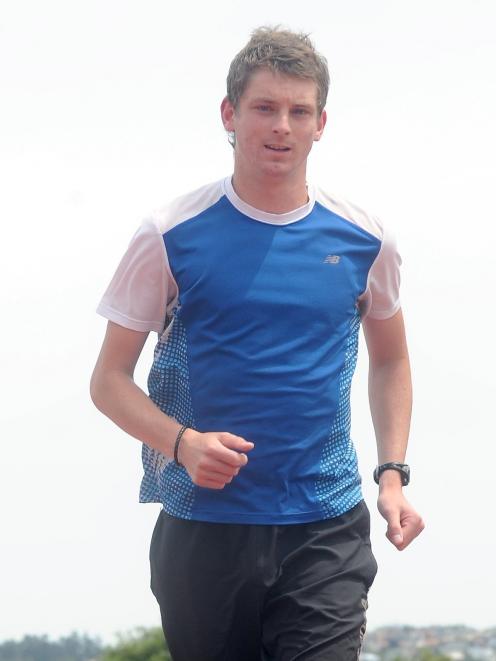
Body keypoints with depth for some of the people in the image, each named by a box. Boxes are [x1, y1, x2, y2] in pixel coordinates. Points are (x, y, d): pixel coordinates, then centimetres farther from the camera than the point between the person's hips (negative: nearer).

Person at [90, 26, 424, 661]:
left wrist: (392, 475, 7)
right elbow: (109, 379, 2)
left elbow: (390, 359, 21)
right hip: (202, 529, -1)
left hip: (327, 533, 1)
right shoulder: (172, 236, -2)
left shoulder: (363, 240, 5)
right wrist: (182, 443, -17)